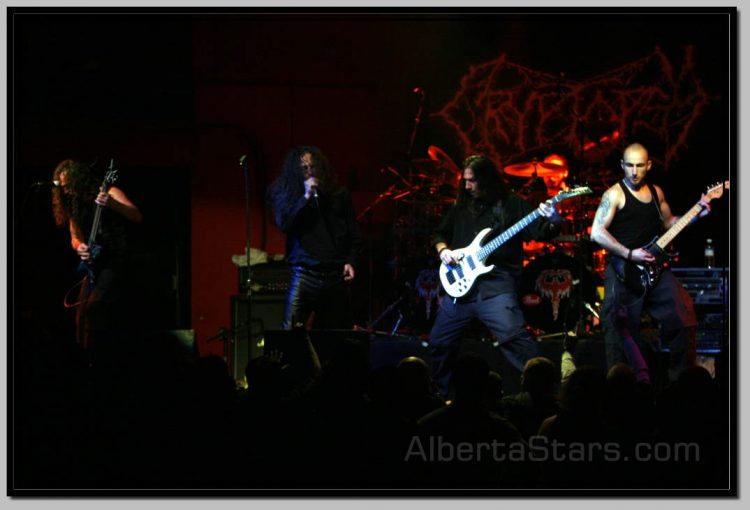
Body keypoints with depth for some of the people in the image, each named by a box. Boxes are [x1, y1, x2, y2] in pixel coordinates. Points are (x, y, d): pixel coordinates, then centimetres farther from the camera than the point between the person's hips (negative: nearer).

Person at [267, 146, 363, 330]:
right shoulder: (284, 193, 6)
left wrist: (350, 261, 4)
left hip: (335, 274, 2)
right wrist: (306, 197, -12)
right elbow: (283, 223, -10)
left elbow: (353, 235, 16)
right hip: (304, 272, -2)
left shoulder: (338, 194, 11)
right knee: (289, 333, -14)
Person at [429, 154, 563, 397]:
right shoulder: (461, 207, 14)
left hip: (495, 287, -6)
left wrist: (552, 222, -30)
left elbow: (540, 231, -8)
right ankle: (440, 393, 30)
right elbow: (439, 233, 25)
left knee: (515, 339, -21)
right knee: (439, 342, 13)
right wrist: (443, 249, 3)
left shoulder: (511, 204, -1)